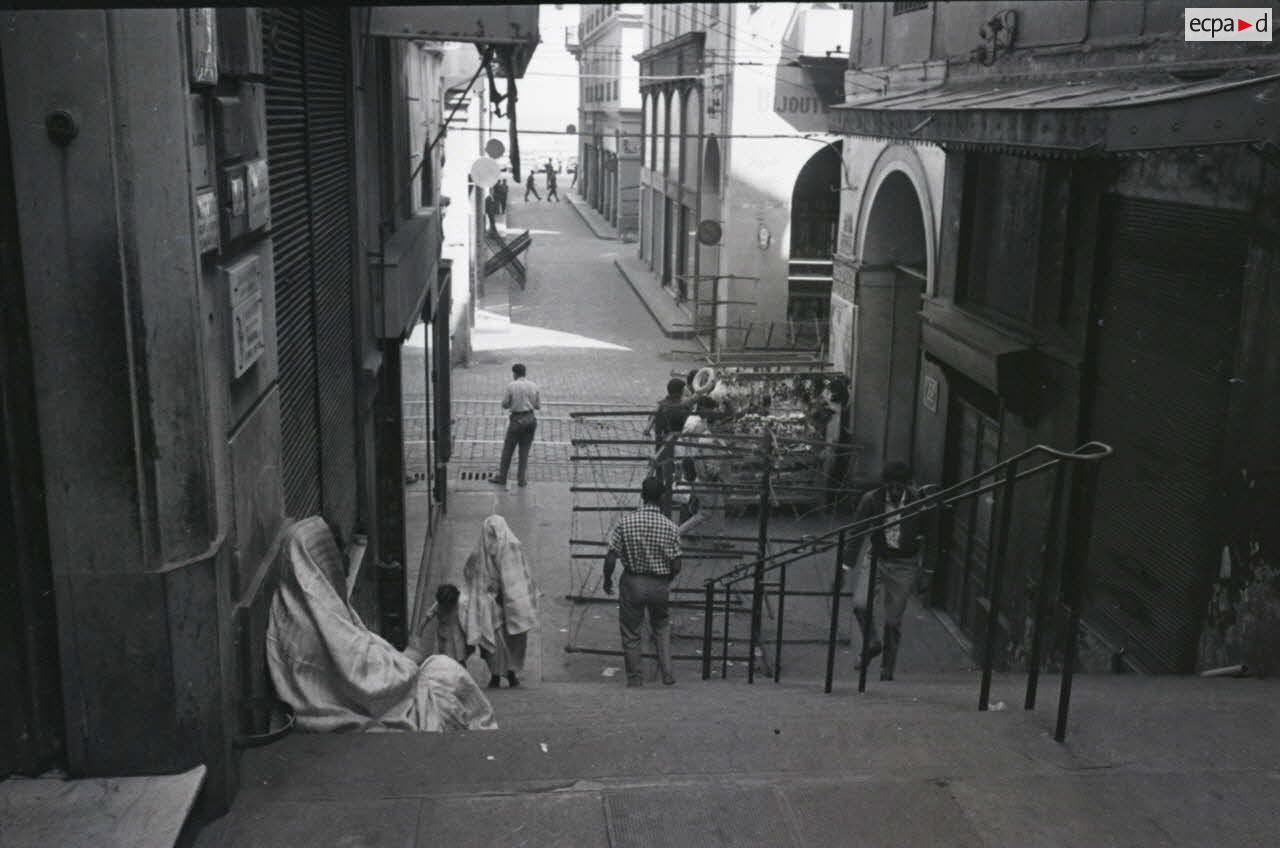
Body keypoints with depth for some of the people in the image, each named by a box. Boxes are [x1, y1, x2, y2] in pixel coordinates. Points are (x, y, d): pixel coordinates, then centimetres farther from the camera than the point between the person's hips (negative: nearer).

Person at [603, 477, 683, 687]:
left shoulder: (625, 524, -12)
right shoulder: (669, 527, -10)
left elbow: (610, 559, -11)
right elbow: (676, 566, -7)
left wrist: (607, 580, 7)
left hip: (632, 583, -1)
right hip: (659, 585, 1)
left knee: (630, 632, 13)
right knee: (662, 627, 24)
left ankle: (634, 678, 22)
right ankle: (667, 673, 16)